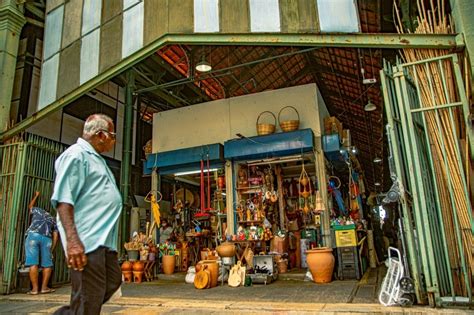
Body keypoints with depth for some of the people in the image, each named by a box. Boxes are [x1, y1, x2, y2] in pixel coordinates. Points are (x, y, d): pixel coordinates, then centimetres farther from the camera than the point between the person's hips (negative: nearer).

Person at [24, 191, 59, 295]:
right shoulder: (53, 220, 30)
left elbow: (30, 206, 54)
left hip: (33, 235, -1)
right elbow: (55, 237, 21)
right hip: (46, 238, 1)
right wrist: (51, 250, 25)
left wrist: (36, 196, 69)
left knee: (33, 263, -2)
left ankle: (34, 288, -3)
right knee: (47, 264, 9)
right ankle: (44, 287, 9)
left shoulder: (37, 210, 29)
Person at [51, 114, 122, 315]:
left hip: (104, 240, 10)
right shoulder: (76, 154, -8)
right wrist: (73, 240, -27)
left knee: (112, 283, 17)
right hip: (87, 241, -10)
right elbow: (63, 199, -18)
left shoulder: (96, 158, 22)